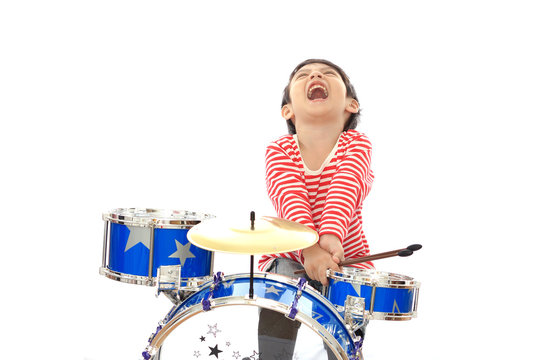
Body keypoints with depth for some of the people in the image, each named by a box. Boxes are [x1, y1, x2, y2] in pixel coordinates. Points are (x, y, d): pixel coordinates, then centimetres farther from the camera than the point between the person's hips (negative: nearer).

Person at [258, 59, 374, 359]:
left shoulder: (357, 145, -10)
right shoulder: (279, 151, -8)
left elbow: (345, 189, -31)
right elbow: (290, 196, -27)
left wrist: (331, 236, -50)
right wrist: (309, 245, -45)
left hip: (347, 256, 0)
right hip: (289, 255, 1)